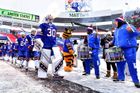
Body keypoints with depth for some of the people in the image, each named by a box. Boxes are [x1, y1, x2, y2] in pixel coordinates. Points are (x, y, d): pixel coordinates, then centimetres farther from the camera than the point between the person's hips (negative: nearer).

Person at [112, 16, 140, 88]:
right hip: (119, 50, 8)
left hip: (129, 49, -8)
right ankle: (121, 77, 26)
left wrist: (131, 31, -34)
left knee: (131, 65, -8)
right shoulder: (116, 30, 20)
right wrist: (112, 43, 18)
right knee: (120, 64, 12)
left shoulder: (128, 26, -3)